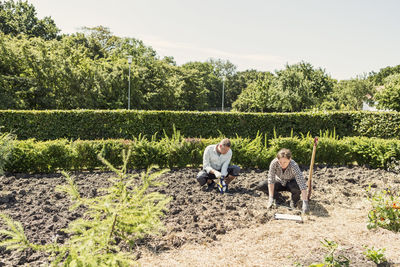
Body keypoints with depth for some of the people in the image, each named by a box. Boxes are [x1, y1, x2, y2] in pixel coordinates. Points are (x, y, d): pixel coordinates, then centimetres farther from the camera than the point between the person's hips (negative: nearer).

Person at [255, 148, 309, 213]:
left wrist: (305, 202, -45)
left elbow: (302, 183, -39)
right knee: (260, 186, -22)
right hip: (279, 182, 2)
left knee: (298, 187, -37)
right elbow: (271, 179, -28)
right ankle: (276, 196, 6)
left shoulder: (294, 166, -35)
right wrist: (271, 198, -32)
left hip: (291, 183, -2)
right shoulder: (274, 163, -30)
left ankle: (294, 200, -3)